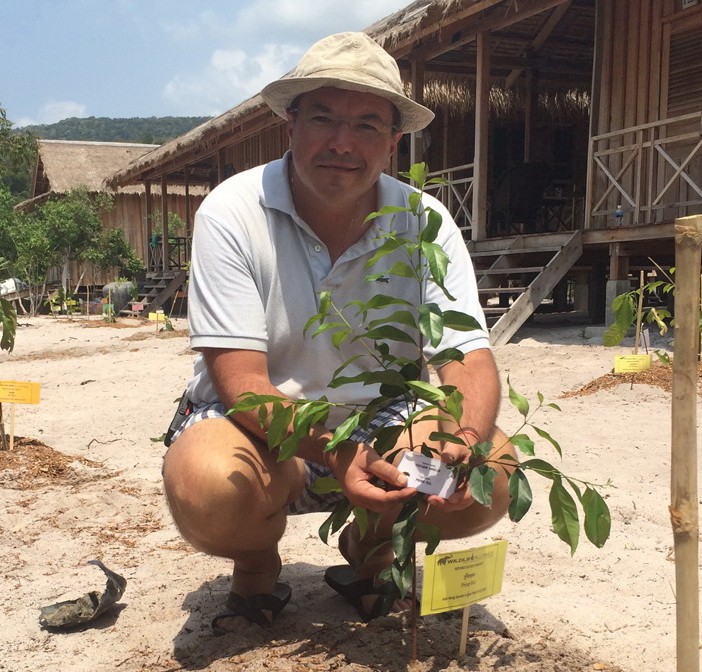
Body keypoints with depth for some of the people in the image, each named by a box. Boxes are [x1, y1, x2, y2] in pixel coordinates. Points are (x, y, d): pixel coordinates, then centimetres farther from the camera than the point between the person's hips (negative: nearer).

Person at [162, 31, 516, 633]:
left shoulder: (426, 223, -9)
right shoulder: (232, 213, -17)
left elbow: (471, 359, -14)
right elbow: (241, 383, -21)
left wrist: (464, 440, -37)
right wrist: (336, 454, -38)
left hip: (383, 426, 3)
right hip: (262, 433, -2)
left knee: (494, 470, -23)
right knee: (207, 486, -35)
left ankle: (370, 549, 10)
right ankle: (257, 567, 4)